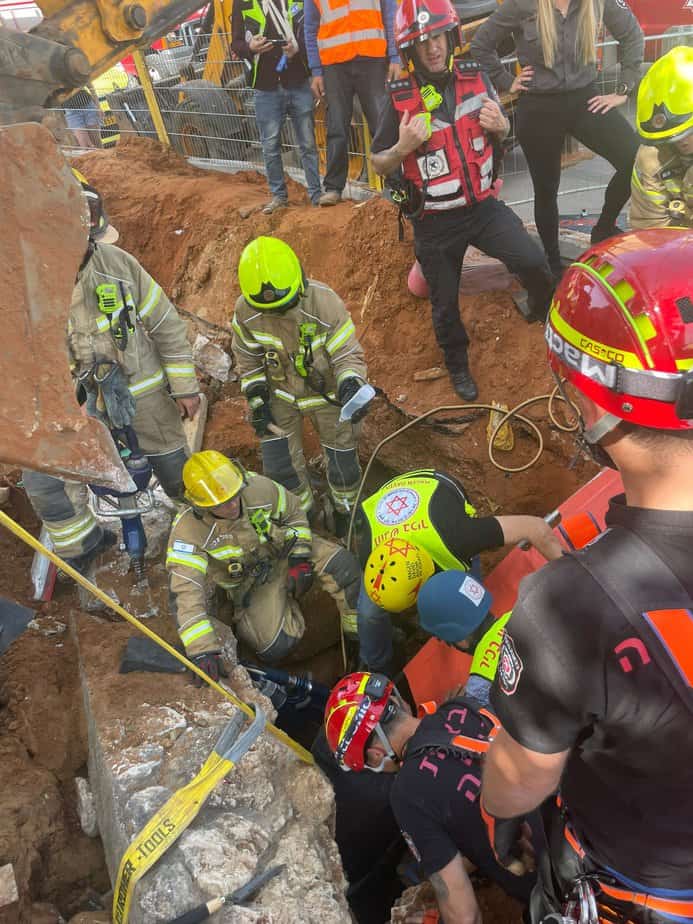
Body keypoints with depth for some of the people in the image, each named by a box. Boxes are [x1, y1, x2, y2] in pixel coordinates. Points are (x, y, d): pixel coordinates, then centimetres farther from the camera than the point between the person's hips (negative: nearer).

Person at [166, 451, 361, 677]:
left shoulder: (258, 487, -24)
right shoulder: (188, 531, -31)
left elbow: (294, 512, -3)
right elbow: (185, 590, -37)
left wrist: (300, 555, -11)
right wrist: (202, 650, -44)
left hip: (285, 549, 2)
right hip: (251, 581, -1)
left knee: (342, 565, -25)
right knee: (276, 648, -16)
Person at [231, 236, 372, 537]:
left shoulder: (325, 304, -30)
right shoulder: (246, 310, -20)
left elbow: (347, 353, -22)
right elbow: (247, 357, -2)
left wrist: (351, 386, -42)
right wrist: (257, 402, -5)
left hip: (326, 391, -2)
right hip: (281, 392, 2)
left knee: (342, 459, 9)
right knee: (278, 464, 5)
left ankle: (345, 511, 40)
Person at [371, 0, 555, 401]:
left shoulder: (476, 78, -1)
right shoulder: (399, 100, -10)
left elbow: (501, 132, 14)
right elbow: (378, 164, -4)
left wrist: (500, 124, -11)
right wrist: (403, 147, -26)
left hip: (483, 206, 2)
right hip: (435, 221, -1)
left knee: (534, 262, -18)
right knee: (445, 303, 10)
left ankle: (551, 318, 13)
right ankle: (458, 365, 37)